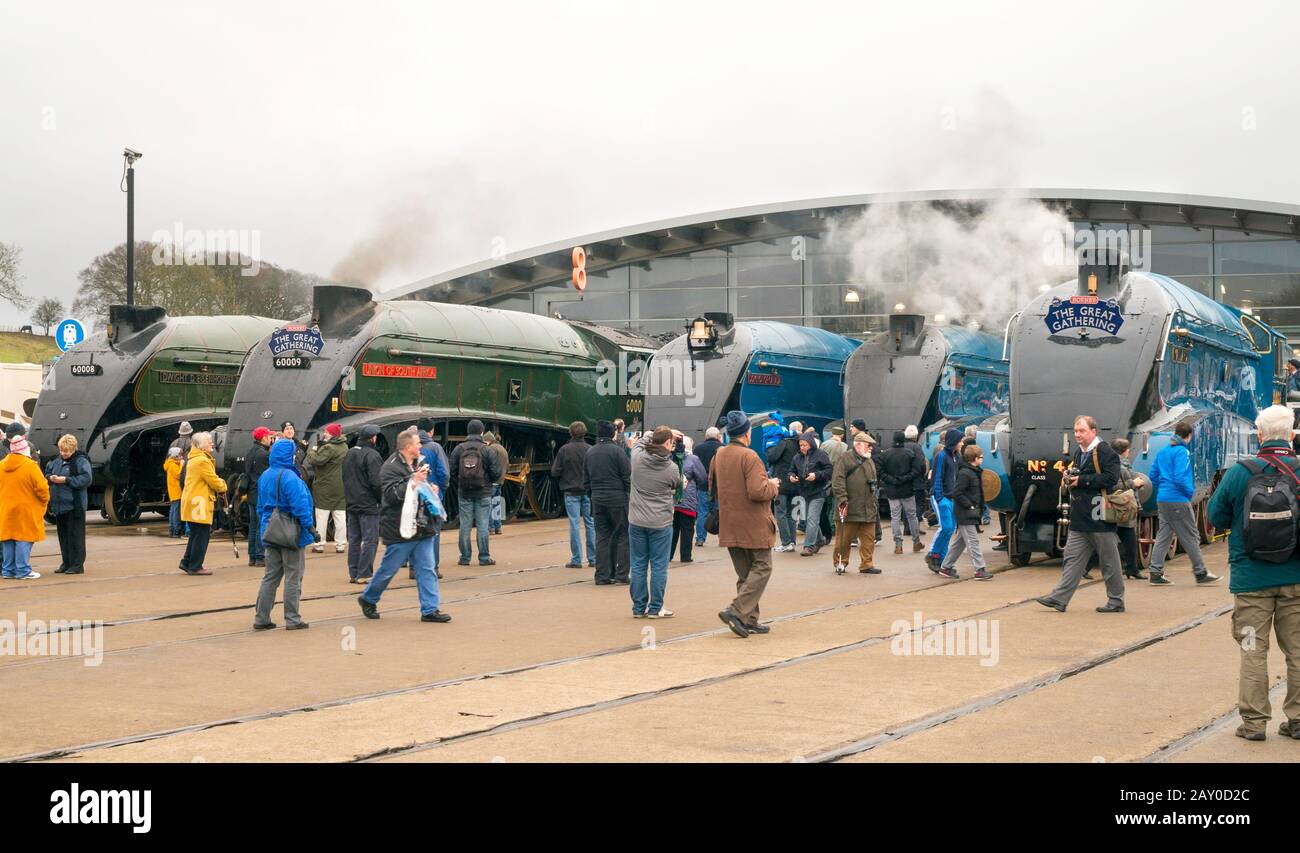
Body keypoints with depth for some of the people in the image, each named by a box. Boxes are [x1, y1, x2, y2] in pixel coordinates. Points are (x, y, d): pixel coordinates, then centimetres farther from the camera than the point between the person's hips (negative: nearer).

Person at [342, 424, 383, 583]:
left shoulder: (349, 454, 12)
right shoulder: (371, 455, -14)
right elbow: (376, 482, -18)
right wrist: (381, 499, -6)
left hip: (352, 504, 8)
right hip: (368, 504, -8)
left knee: (354, 539, 12)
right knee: (370, 540, -3)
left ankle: (353, 573, 14)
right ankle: (364, 574, -5)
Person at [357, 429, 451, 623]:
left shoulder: (418, 463, 13)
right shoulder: (391, 467, -13)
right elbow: (391, 494, -24)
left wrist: (430, 489, 9)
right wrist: (413, 482, -28)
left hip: (422, 528, 7)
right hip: (400, 531, -7)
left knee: (427, 570, 4)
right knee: (388, 569, 4)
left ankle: (430, 609, 7)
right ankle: (368, 599, 25)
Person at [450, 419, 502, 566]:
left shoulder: (458, 449, -1)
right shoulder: (487, 450, -6)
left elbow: (452, 471, -1)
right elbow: (496, 473, -6)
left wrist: (458, 487, 13)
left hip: (464, 493, 2)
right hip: (483, 493, -2)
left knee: (465, 525, 6)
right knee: (482, 525, 2)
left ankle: (465, 557, 8)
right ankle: (484, 558, 4)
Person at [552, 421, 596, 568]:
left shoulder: (564, 450, -8)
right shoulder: (591, 450, -5)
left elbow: (555, 472, -6)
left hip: (571, 492, -1)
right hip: (588, 491, 2)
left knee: (574, 524, 0)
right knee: (591, 524, 8)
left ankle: (576, 560, -1)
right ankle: (593, 558, 10)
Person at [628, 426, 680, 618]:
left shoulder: (637, 457, -8)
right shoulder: (671, 468, -14)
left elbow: (640, 441, 15)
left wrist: (655, 434, 18)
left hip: (636, 522, 3)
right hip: (661, 523, -3)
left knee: (638, 565, 10)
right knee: (659, 566, 6)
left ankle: (638, 607, 15)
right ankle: (655, 608, 10)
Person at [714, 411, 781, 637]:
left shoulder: (719, 455, 6)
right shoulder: (749, 457, -18)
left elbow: (712, 487, 17)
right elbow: (758, 491, -24)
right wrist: (773, 485, -6)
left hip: (729, 526, 8)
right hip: (753, 525, -7)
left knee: (744, 573, 14)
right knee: (762, 568, 2)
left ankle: (750, 620, 14)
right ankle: (736, 611, -11)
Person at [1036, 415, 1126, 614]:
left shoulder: (1105, 452, -11)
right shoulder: (1078, 453, 17)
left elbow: (1110, 478, -21)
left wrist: (1082, 480, -18)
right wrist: (1069, 477, 6)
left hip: (1099, 516, -8)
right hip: (1080, 517, 8)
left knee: (1109, 561, 2)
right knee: (1072, 558, 5)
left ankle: (1116, 601, 12)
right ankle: (1059, 598, 3)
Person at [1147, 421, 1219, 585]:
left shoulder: (1162, 452, 12)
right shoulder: (1182, 452, -12)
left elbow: (1153, 476, 16)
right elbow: (1179, 478, -20)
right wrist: (1191, 491, -6)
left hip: (1162, 499, 8)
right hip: (1178, 500, -8)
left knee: (1163, 536, 9)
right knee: (1190, 537, 1)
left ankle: (1156, 573, 5)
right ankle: (1201, 573, 8)